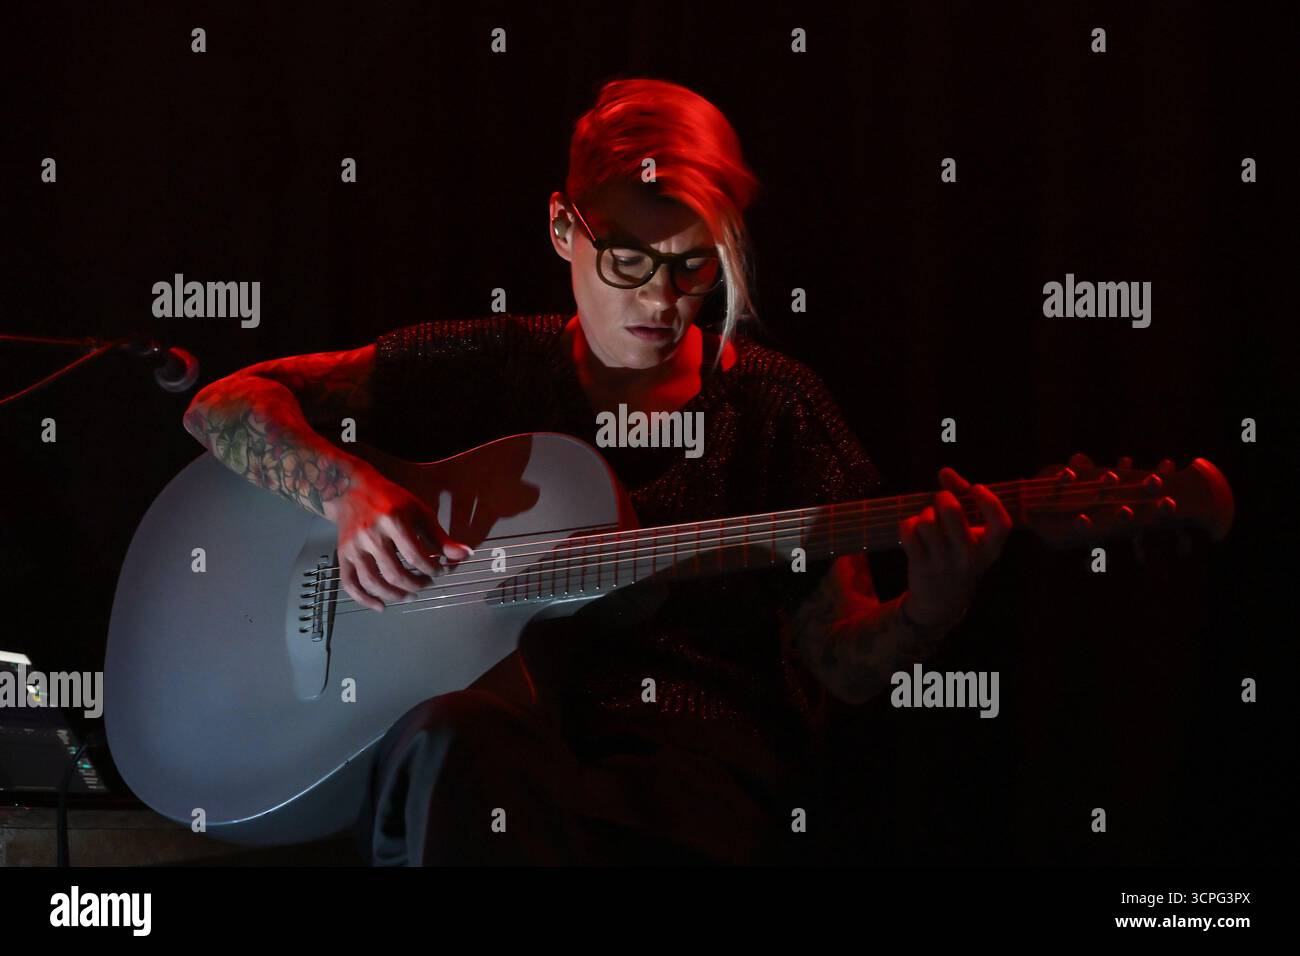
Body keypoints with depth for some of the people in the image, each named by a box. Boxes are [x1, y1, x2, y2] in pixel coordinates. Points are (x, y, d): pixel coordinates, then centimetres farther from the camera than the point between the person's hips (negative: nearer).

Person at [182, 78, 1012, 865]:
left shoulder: (774, 406, 11)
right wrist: (351, 493, -11)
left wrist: (926, 617, -15)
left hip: (700, 763, -1)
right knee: (454, 737, -38)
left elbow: (844, 663, 9)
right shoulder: (489, 367, 12)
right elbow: (223, 408, 9)